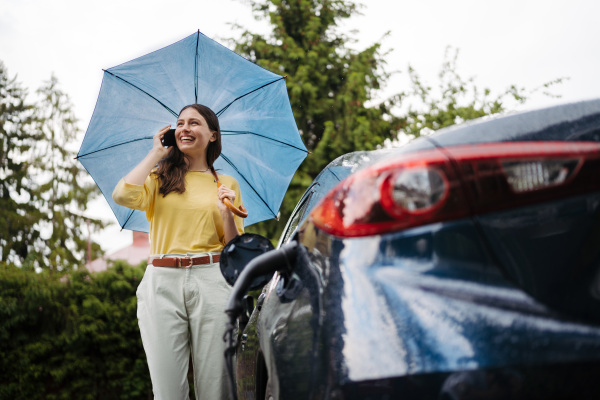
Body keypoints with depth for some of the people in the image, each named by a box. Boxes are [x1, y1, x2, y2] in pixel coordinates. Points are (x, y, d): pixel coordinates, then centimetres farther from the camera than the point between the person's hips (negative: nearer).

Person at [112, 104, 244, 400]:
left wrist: (226, 212, -8)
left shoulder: (226, 184, 15)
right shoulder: (159, 178, 14)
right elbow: (123, 195, -9)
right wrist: (156, 154, 3)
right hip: (162, 283, 0)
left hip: (211, 283, 0)